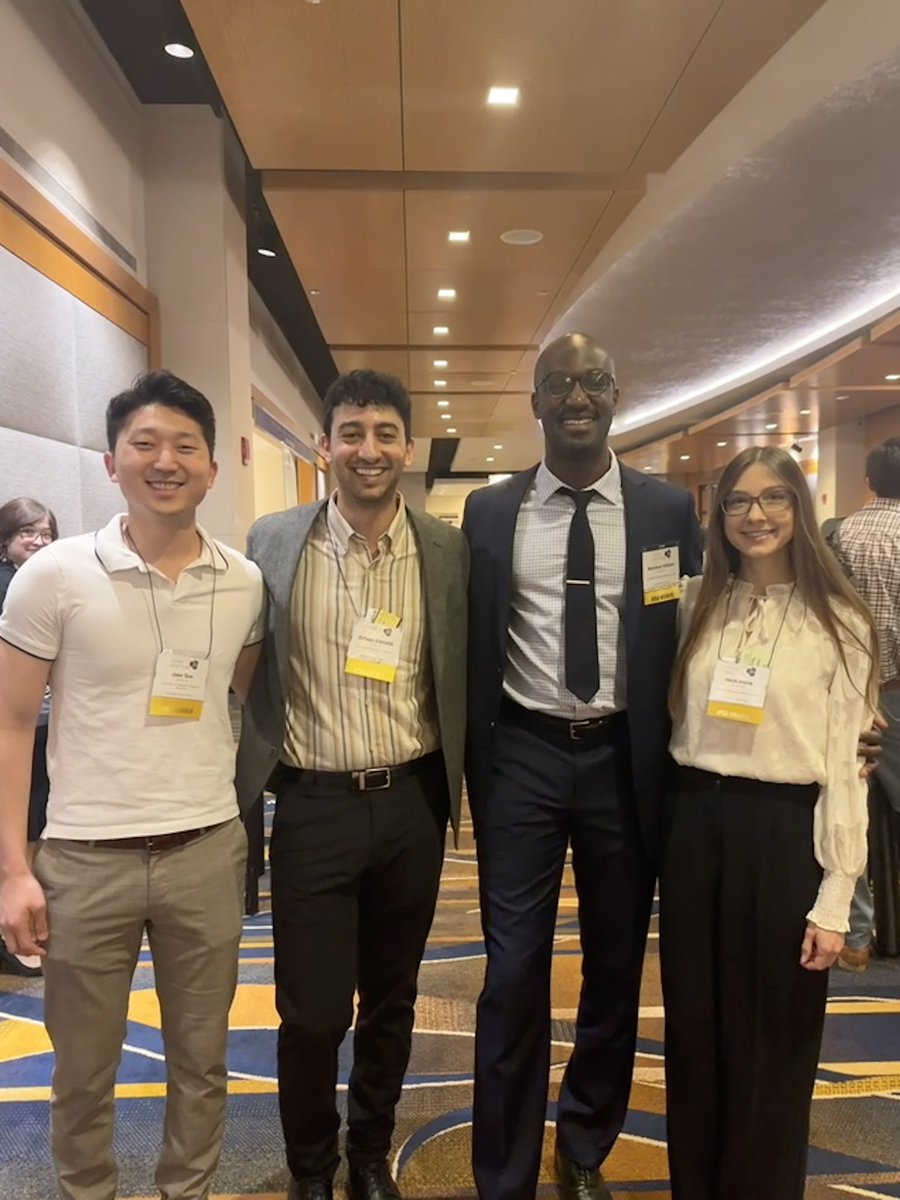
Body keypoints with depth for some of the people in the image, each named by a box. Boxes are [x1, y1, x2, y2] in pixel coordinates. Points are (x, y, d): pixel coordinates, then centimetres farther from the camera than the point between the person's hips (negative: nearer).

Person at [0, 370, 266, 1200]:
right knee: (83, 1071, 16)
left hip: (207, 851, 2)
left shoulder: (245, 583, 0)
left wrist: (252, 814, 10)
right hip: (86, 857, -2)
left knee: (201, 1061, 17)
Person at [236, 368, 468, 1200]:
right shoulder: (274, 541, -4)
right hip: (314, 803, -1)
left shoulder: (448, 550, -3)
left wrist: (458, 785, 4)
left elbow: (461, 677, 4)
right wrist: (254, 776, 3)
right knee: (311, 1011, 8)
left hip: (412, 801, 2)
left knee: (391, 1000, 18)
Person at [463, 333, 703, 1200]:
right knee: (514, 977, 4)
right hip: (523, 756, -1)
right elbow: (473, 644, 4)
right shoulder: (489, 511, 1)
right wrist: (472, 763, 2)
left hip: (625, 759, 2)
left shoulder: (668, 510, 0)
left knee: (616, 969, 17)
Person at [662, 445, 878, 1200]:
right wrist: (672, 828, 5)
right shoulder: (696, 605, 6)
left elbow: (846, 765, -5)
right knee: (694, 1027, 15)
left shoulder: (839, 623, -4)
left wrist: (834, 900, -7)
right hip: (695, 827, 3)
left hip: (783, 833, -3)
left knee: (774, 1039, 11)